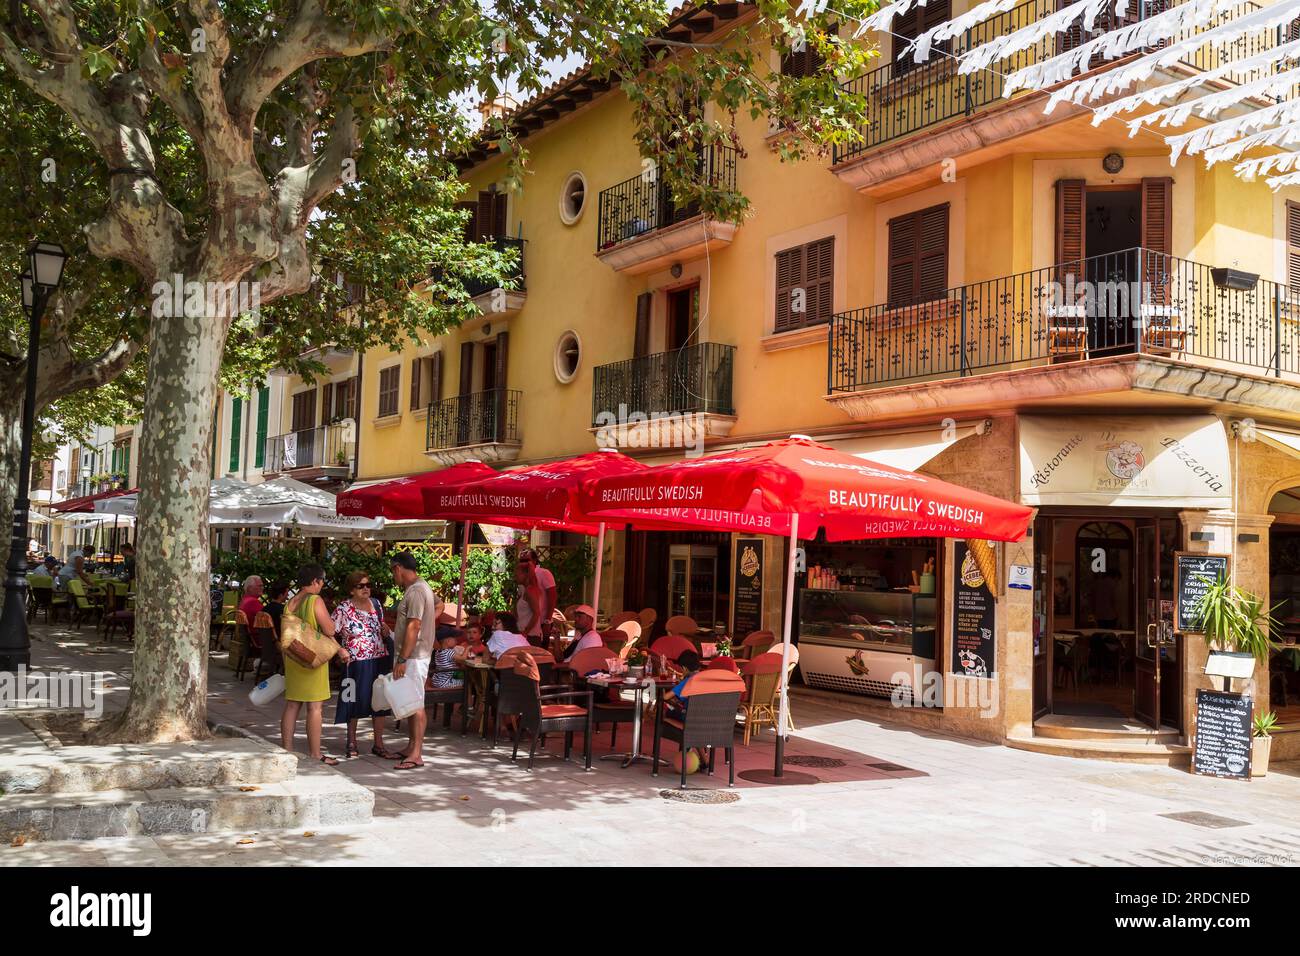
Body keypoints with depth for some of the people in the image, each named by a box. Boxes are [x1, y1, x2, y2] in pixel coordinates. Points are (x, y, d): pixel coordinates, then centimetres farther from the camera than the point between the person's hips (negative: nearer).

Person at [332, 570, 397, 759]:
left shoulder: (375, 604, 6)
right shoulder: (343, 608, -10)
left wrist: (387, 630, -4)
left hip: (380, 660, 5)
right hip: (356, 663, -5)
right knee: (356, 702, 7)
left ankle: (378, 744, 17)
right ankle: (352, 742, 24)